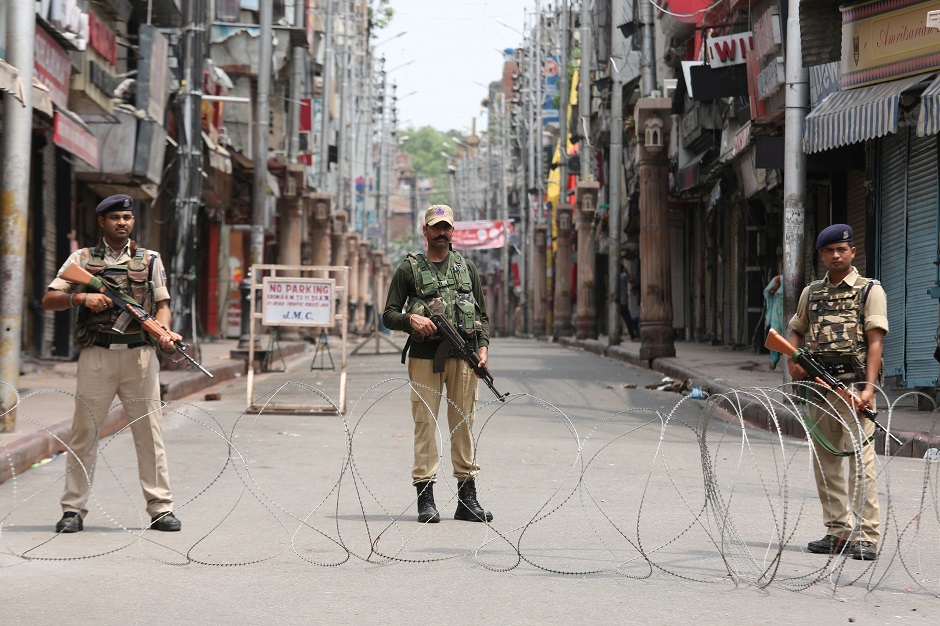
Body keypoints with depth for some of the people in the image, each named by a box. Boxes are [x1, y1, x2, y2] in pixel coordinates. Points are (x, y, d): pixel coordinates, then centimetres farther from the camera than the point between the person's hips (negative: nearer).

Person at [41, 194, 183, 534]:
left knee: (149, 431, 0)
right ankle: (73, 509, 6)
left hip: (140, 354, 1)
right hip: (97, 354, -1)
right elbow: (48, 300, 6)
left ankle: (161, 508, 3)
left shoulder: (151, 260, 13)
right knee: (84, 432, 0)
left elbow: (162, 304, 10)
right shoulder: (82, 259, 10)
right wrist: (81, 297, -12)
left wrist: (164, 331, -10)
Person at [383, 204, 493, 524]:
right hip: (424, 356, -2)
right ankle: (425, 498, -2)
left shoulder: (467, 267, 16)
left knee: (463, 424, 4)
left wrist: (483, 347, 3)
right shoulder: (409, 269, 8)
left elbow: (482, 313, 17)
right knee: (425, 423, -5)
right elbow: (389, 314, 6)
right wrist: (411, 319, -14)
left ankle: (467, 499, 8)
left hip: (463, 356, 2)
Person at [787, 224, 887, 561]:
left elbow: (875, 341, -6)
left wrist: (869, 386, -17)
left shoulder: (870, 290, 1)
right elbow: (796, 331, 26)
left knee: (860, 456, -12)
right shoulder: (811, 292, 16)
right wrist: (793, 362, 5)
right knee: (825, 458, 7)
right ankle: (837, 532, 14)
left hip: (854, 383, -6)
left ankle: (866, 536, -11)